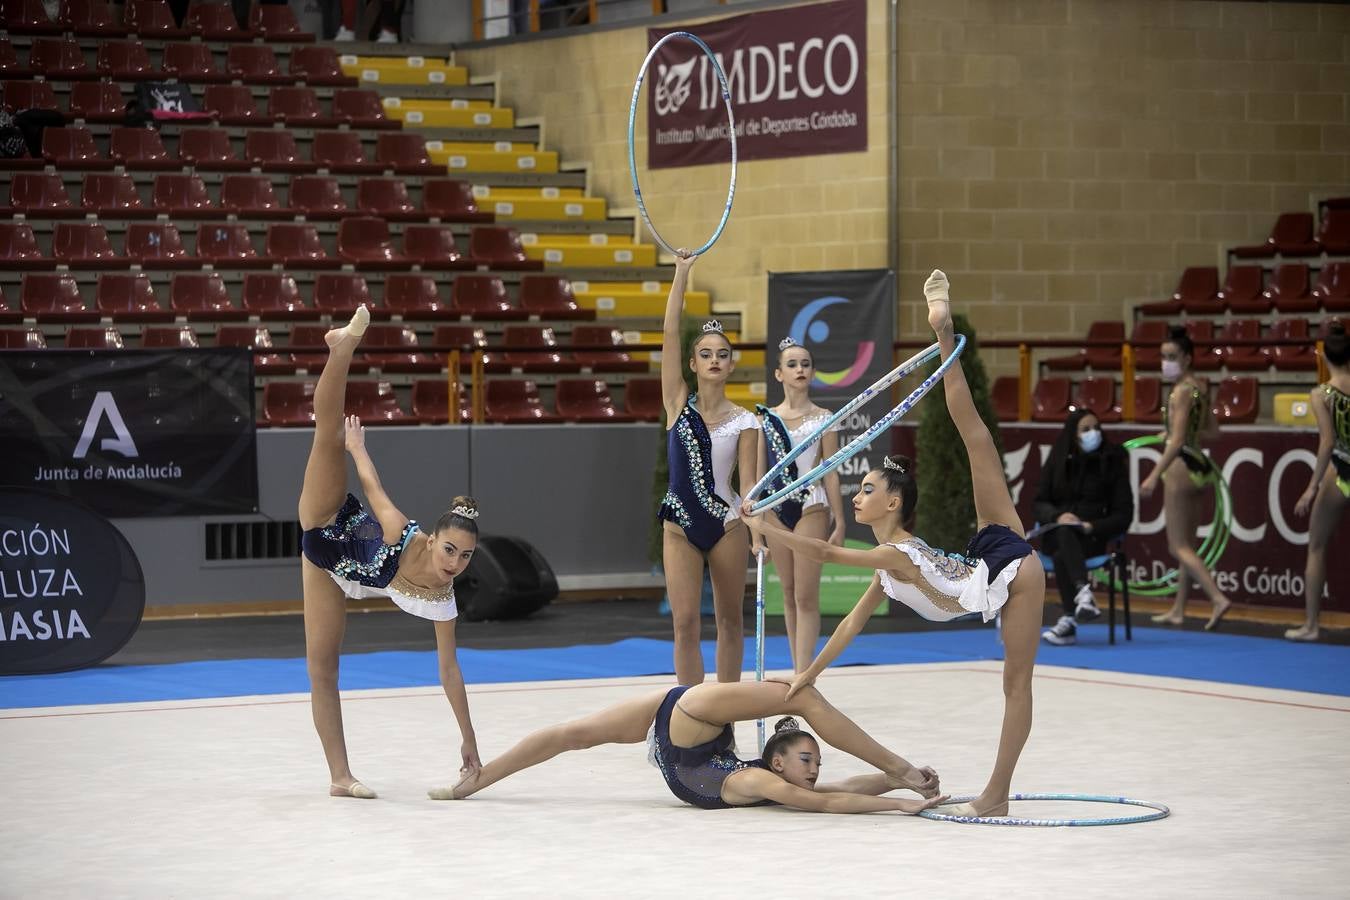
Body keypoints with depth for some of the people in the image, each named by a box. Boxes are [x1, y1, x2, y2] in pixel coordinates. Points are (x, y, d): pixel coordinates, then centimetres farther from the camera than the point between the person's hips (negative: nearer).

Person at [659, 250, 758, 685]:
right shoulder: (678, 404, 1)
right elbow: (669, 334, -6)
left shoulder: (744, 422, -1)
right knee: (685, 622, -5)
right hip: (680, 526, 0)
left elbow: (748, 485, -5)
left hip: (726, 524, 0)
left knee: (730, 619, 9)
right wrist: (682, 273, -11)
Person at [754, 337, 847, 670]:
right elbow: (758, 475, 7)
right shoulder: (765, 419, 6)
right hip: (776, 510, 3)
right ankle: (798, 674, 15)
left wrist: (839, 523, -3)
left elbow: (831, 474, 0)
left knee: (806, 596, -7)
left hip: (811, 508, -3)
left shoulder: (823, 418, 0)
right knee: (789, 594, 9)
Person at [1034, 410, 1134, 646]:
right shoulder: (1057, 461, 9)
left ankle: (1069, 621, -41)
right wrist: (1058, 516, -16)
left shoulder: (1112, 463, 3)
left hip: (1092, 537, -2)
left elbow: (1123, 514, 1)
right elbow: (1039, 503, 8)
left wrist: (1093, 527, -17)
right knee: (1065, 532, -36)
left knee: (1062, 556, -35)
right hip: (1054, 535, 2)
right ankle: (1084, 591, -53)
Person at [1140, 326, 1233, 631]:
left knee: (1178, 547, -5)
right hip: (1200, 465, 9)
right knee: (1186, 544, 16)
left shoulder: (1181, 391, -16)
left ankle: (1218, 598, -19)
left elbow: (1177, 440, -23)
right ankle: (1178, 610, 22)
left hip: (1181, 466, -9)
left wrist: (1154, 476, -24)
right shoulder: (1202, 387, 9)